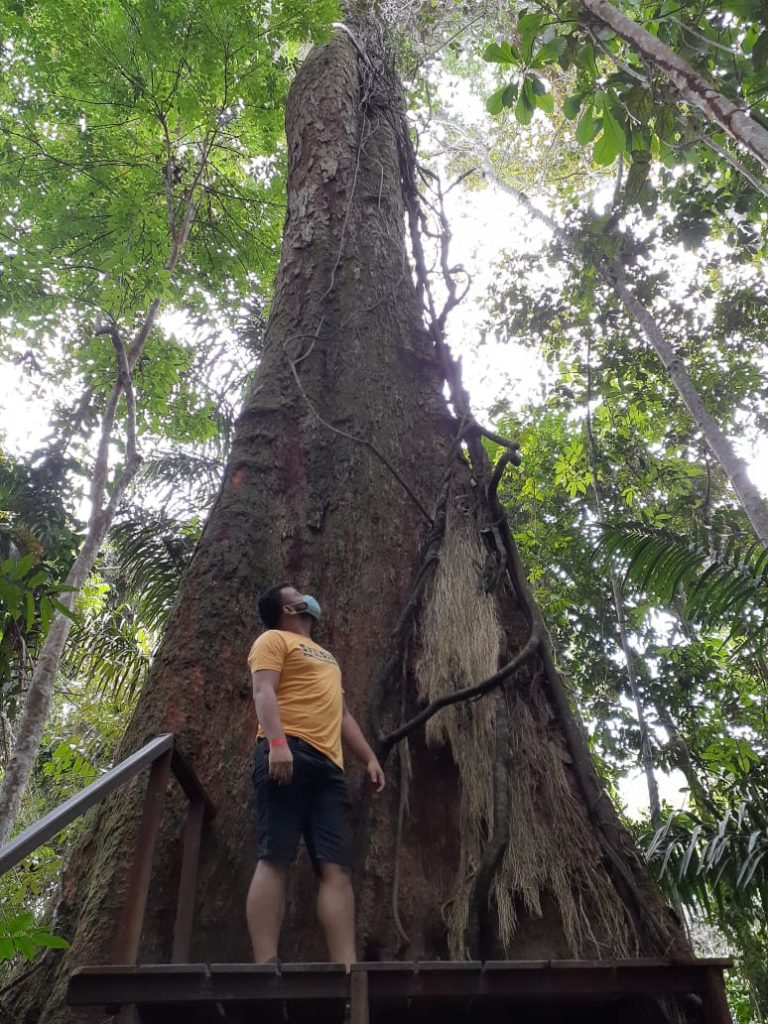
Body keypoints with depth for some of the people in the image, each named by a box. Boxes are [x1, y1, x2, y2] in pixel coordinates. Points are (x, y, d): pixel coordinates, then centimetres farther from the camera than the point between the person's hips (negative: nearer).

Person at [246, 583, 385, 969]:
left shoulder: (324, 656, 36)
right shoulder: (274, 639, 11)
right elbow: (264, 692, -5)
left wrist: (369, 758, 22)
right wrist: (276, 742, -22)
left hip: (328, 763, 7)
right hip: (288, 753, -7)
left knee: (337, 867, -4)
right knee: (275, 858, -12)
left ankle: (346, 968, -8)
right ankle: (266, 964, -14)